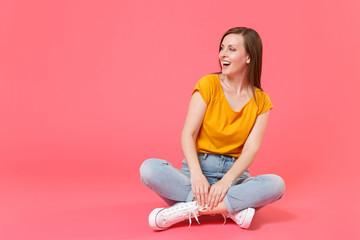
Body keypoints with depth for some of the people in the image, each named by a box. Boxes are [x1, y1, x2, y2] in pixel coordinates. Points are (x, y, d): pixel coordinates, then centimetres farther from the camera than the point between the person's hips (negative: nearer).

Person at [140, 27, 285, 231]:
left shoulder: (261, 101, 3)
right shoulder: (208, 85, -2)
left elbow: (251, 148, -7)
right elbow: (188, 134, -8)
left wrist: (226, 181, -25)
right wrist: (196, 174, -26)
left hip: (234, 173, 1)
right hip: (197, 170, -1)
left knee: (276, 184, -29)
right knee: (149, 168, -28)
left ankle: (190, 208, -29)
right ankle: (231, 209, -28)